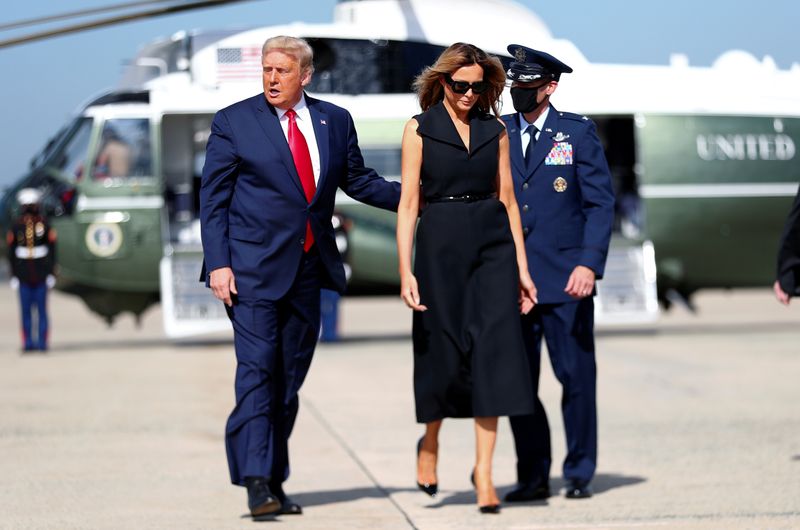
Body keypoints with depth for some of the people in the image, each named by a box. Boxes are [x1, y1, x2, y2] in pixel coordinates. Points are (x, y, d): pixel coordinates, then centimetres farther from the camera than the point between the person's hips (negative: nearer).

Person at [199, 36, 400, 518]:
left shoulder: (335, 121, 9)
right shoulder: (233, 122, -1)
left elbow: (357, 180, 19)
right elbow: (213, 199, -1)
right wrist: (218, 264, -10)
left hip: (309, 268, 4)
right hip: (254, 268, -4)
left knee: (289, 379, 8)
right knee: (257, 370, -12)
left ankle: (276, 481, 15)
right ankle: (256, 482, -15)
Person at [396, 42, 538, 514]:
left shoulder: (495, 131, 9)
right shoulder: (420, 129, 1)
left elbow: (507, 199, 10)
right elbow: (408, 203, -2)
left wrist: (522, 268, 7)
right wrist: (406, 271, -10)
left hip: (493, 244, 2)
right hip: (441, 244, -2)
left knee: (493, 348, -7)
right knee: (442, 350, 5)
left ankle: (484, 471, -6)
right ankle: (430, 442, 33)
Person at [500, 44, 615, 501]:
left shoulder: (578, 132, 2)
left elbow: (601, 202, -2)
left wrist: (589, 263, -14)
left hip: (565, 279, -3)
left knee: (577, 377, -1)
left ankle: (580, 475, 9)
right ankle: (533, 477, 12)